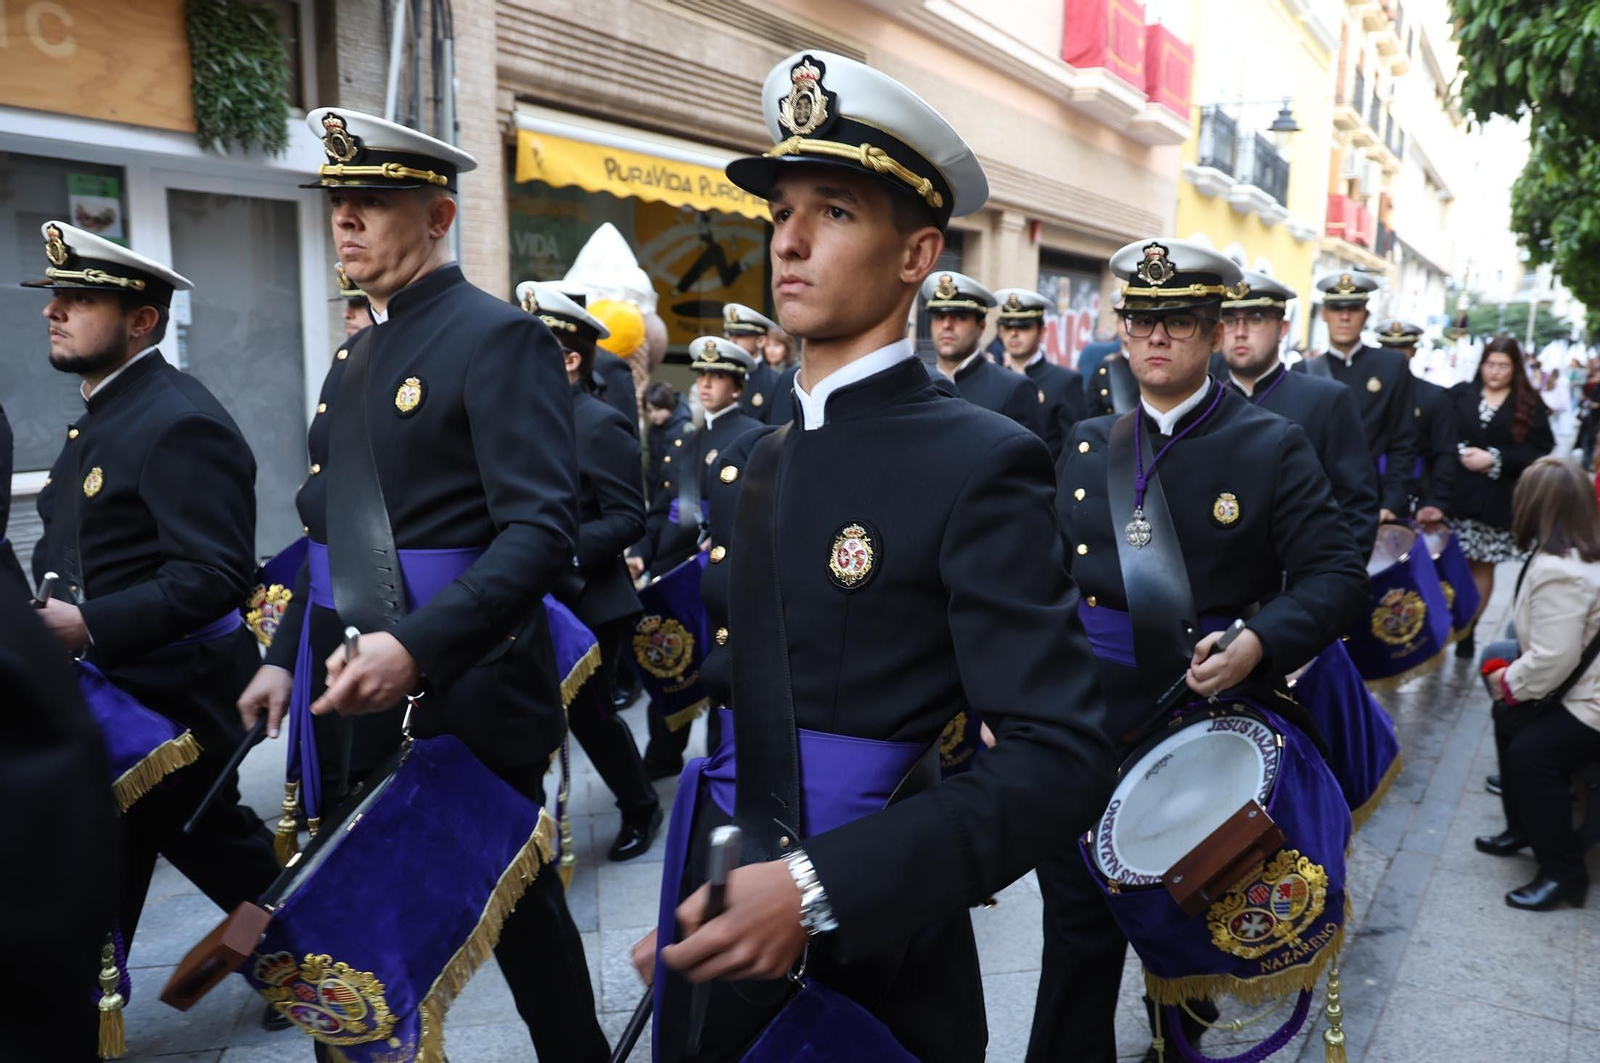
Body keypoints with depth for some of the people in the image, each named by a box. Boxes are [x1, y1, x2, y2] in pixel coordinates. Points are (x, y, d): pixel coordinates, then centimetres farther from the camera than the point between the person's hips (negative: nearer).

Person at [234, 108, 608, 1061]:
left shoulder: (500, 338, -11)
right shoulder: (358, 356, 15)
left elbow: (543, 532, -22)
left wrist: (417, 650, -31)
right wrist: (286, 657, 12)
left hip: (461, 690, -7)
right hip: (352, 692, 8)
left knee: (520, 910, 9)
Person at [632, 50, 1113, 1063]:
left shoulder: (978, 464, -16)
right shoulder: (753, 462, 5)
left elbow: (1060, 756, -21)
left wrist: (822, 888, -28)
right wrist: (689, 896, 10)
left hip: (875, 955, -6)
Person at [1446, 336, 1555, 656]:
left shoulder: (1529, 405, 2)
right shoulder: (1460, 394, 5)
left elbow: (1538, 452, -4)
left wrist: (1494, 458, -14)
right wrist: (1461, 453, -16)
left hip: (1497, 501, 0)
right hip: (1456, 494, 0)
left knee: (1482, 566, 7)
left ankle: (1468, 629, 18)